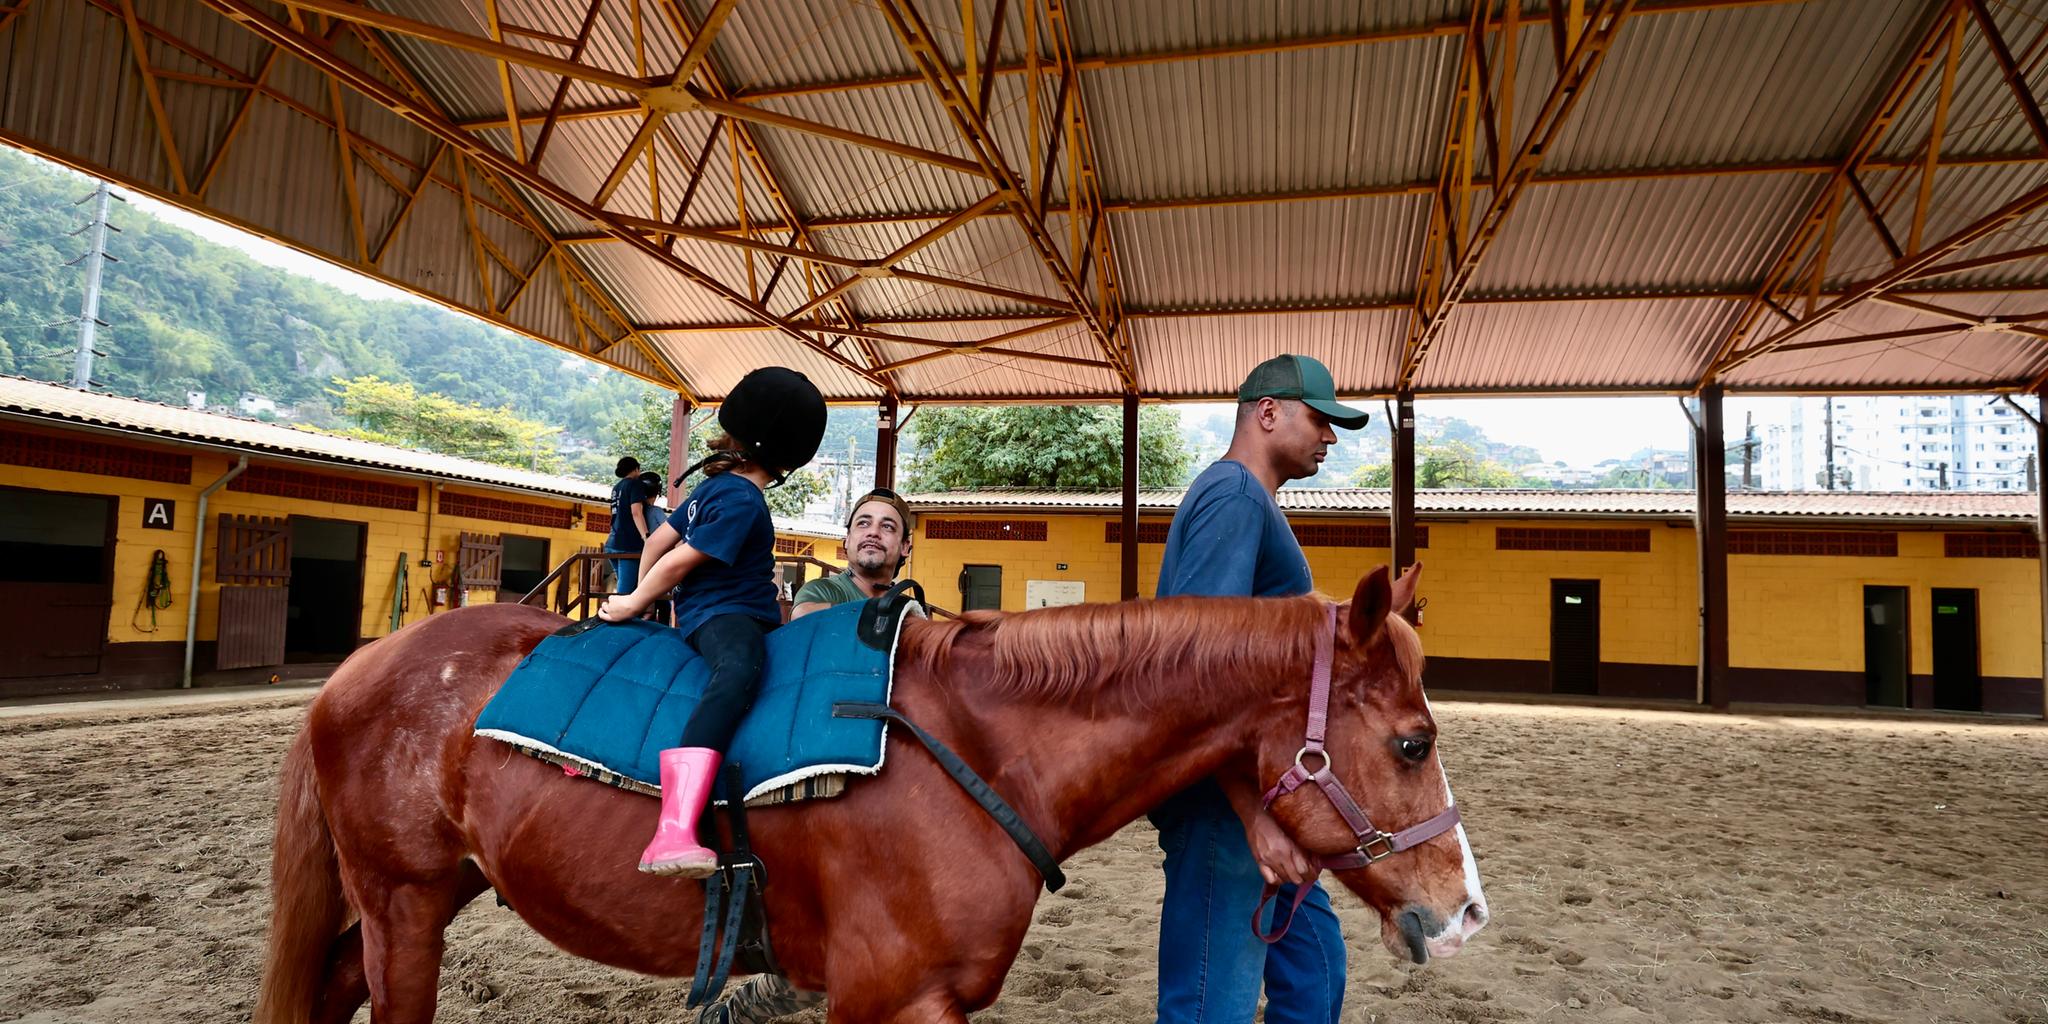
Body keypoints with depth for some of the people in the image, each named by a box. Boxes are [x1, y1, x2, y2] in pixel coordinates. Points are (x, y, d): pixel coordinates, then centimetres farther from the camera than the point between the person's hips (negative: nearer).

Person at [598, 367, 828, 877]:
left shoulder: (716, 485, 16)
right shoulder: (743, 502, -15)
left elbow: (659, 540, 23)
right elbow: (677, 561, -14)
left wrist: (641, 595, 36)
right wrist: (634, 604, 1)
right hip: (722, 615, -12)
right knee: (739, 669, -42)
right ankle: (673, 833, -59)